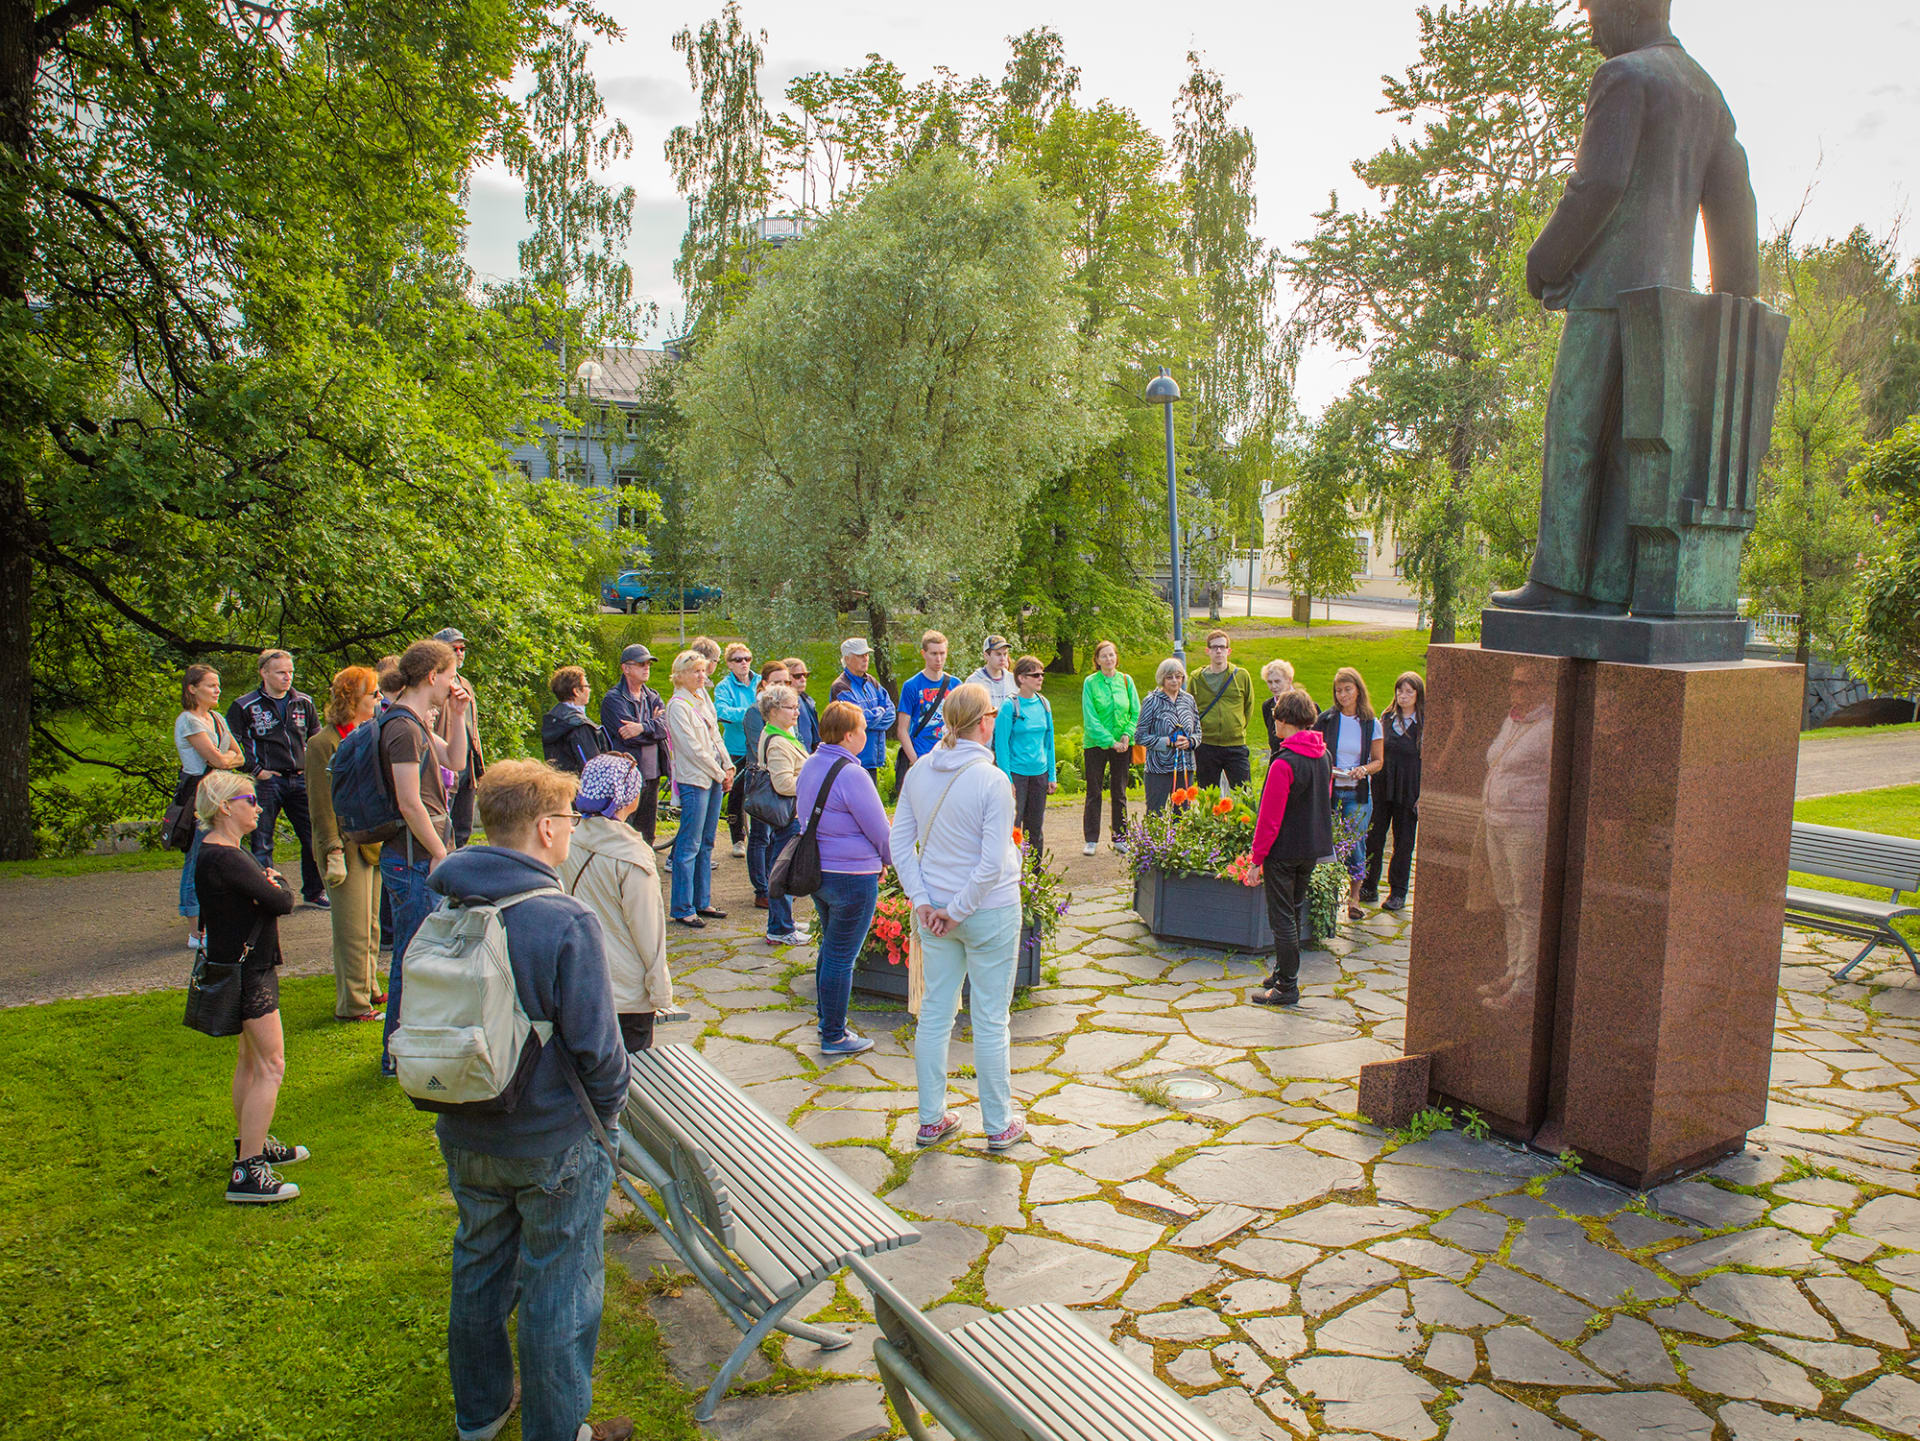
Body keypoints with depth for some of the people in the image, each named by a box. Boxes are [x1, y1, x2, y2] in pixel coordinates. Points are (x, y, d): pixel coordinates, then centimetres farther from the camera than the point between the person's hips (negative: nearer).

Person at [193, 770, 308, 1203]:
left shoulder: (232, 850, 11)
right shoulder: (222, 858, -22)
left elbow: (274, 890, 10)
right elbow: (283, 902, -24)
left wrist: (269, 883, -12)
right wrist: (276, 886, -3)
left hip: (248, 965, 11)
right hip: (247, 971, -11)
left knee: (250, 1060, 22)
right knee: (271, 1067, -9)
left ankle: (251, 1143, 36)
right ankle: (246, 1173, -8)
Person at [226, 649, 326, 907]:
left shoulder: (304, 702, 9)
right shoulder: (245, 706, -4)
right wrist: (254, 770, -8)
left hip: (300, 780, 4)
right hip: (267, 781, -4)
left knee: (314, 837, 6)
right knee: (261, 844, 2)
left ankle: (314, 892, 19)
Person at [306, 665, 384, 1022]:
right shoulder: (322, 744, -10)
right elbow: (322, 805, -12)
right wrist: (333, 852, -16)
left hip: (375, 843, 8)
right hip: (347, 847, -8)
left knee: (371, 927, 16)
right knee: (353, 931, -3)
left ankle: (368, 990, 28)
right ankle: (352, 1005, 5)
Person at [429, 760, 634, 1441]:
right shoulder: (565, 921, -25)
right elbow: (596, 1046, -21)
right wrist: (608, 1111, -3)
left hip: (465, 1137, 6)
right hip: (555, 1143, -6)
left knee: (479, 1269, 24)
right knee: (559, 1293, 12)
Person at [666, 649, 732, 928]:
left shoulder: (703, 698, 13)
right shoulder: (678, 705, -12)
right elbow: (692, 748, -15)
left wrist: (728, 767, 7)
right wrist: (720, 774, -9)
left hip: (714, 778, 8)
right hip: (693, 779, -8)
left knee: (706, 843, 13)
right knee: (689, 845, -4)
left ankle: (702, 902, 21)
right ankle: (682, 909, 2)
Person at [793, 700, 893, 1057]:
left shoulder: (810, 765, 6)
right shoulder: (851, 774, -21)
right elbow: (880, 830, -16)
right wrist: (888, 859, 5)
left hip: (816, 871, 9)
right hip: (852, 876, -9)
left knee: (830, 947, 23)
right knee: (842, 957, 2)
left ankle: (827, 1021, 34)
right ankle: (834, 1037, 12)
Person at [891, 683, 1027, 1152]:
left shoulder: (918, 774, -1)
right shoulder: (992, 781, -18)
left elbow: (900, 843, 2)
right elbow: (992, 863, -20)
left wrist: (922, 902, 0)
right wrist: (959, 911, -10)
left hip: (935, 912, 5)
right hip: (989, 912, -5)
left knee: (935, 1013, 14)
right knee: (991, 1020, 8)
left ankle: (931, 1120, 25)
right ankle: (999, 1126, 21)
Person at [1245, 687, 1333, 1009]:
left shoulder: (1284, 764, -22)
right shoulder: (1323, 757, 2)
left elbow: (1270, 818, -20)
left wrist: (1256, 860, -13)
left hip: (1284, 851, -8)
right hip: (1313, 848, 8)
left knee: (1282, 918, 2)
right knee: (1294, 912, 21)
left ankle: (1287, 988, 9)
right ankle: (1284, 971, 34)